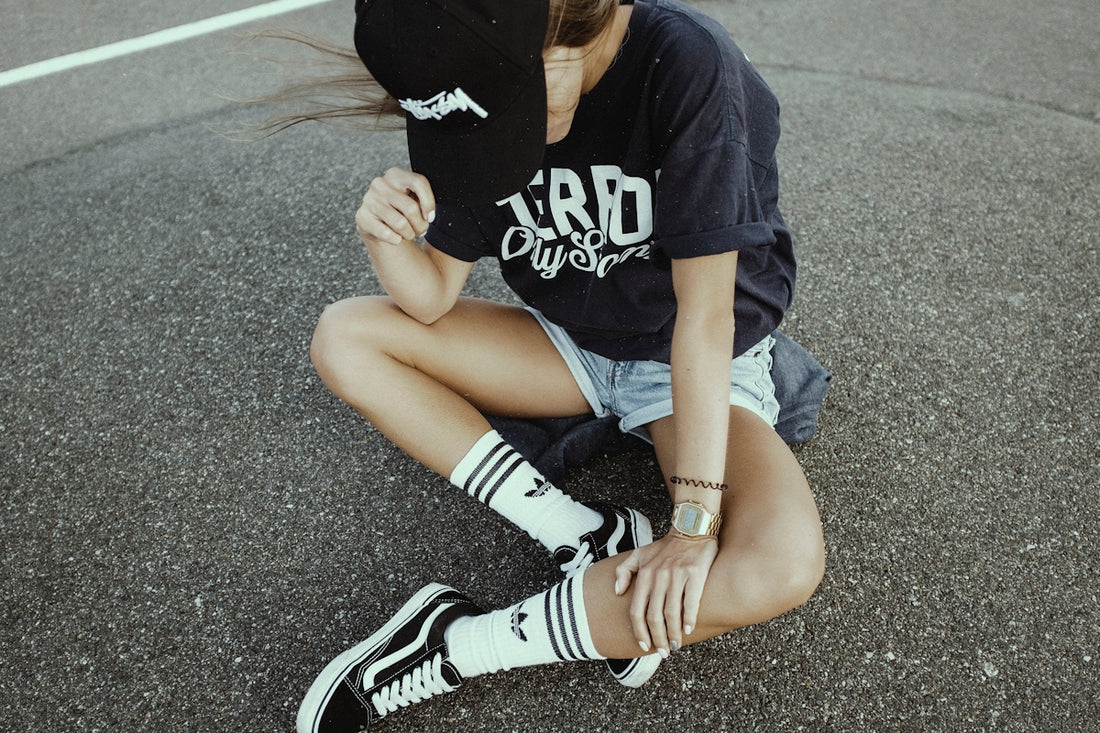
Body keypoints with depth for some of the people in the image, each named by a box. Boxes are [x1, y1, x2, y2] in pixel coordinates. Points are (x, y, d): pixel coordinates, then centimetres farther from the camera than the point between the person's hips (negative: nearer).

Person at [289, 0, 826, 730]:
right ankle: (591, 538, -15)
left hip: (705, 363, -4)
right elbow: (433, 298, -6)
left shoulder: (683, 61, -27)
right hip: (574, 343, 5)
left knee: (784, 567, -33)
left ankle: (456, 646, -18)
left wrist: (693, 522, -28)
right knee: (343, 338, -8)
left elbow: (705, 309, -29)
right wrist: (387, 238, -29)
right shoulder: (469, 104, -10)